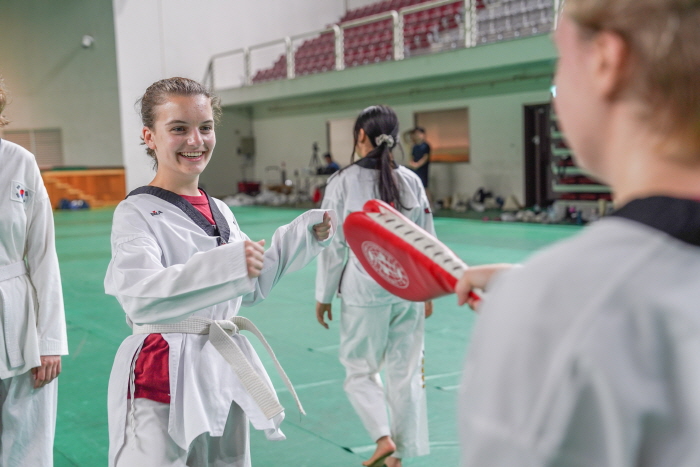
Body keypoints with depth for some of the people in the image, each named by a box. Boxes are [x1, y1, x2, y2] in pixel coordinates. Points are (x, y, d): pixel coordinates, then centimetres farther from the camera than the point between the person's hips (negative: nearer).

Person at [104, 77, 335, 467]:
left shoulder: (221, 212, 9)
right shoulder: (137, 213, -11)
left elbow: (250, 289, 17)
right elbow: (140, 296, -28)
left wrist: (303, 237, 10)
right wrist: (224, 264, -40)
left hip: (226, 368, 7)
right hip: (164, 377, -6)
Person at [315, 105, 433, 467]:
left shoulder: (344, 181, -9)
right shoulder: (411, 180, 1)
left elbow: (334, 244, -6)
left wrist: (324, 296, 4)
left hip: (365, 291, -3)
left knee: (359, 370, 14)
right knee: (406, 372, 13)